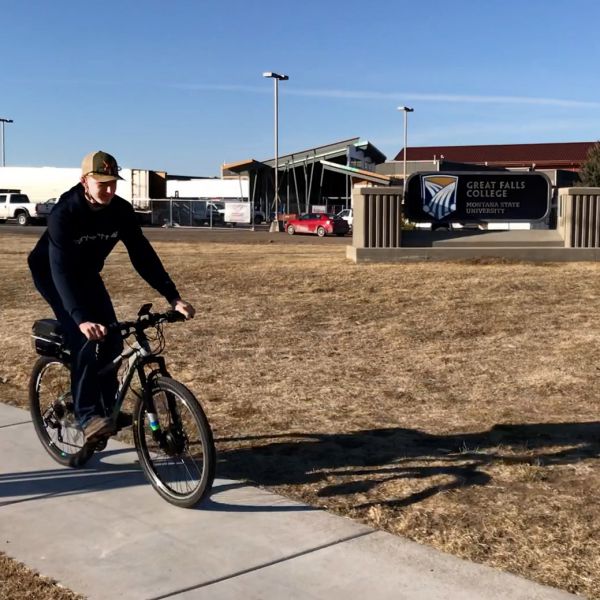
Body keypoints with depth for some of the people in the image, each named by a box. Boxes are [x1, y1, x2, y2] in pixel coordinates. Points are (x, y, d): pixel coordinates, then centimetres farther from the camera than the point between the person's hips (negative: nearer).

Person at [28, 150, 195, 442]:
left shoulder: (120, 210, -19)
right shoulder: (64, 213, -33)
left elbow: (142, 254, -18)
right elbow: (60, 269, -41)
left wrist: (173, 298, -27)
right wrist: (81, 318, -53)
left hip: (86, 274, 5)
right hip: (51, 275, -5)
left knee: (112, 338, -5)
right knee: (85, 340, -22)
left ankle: (108, 408, 12)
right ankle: (87, 416, -15)